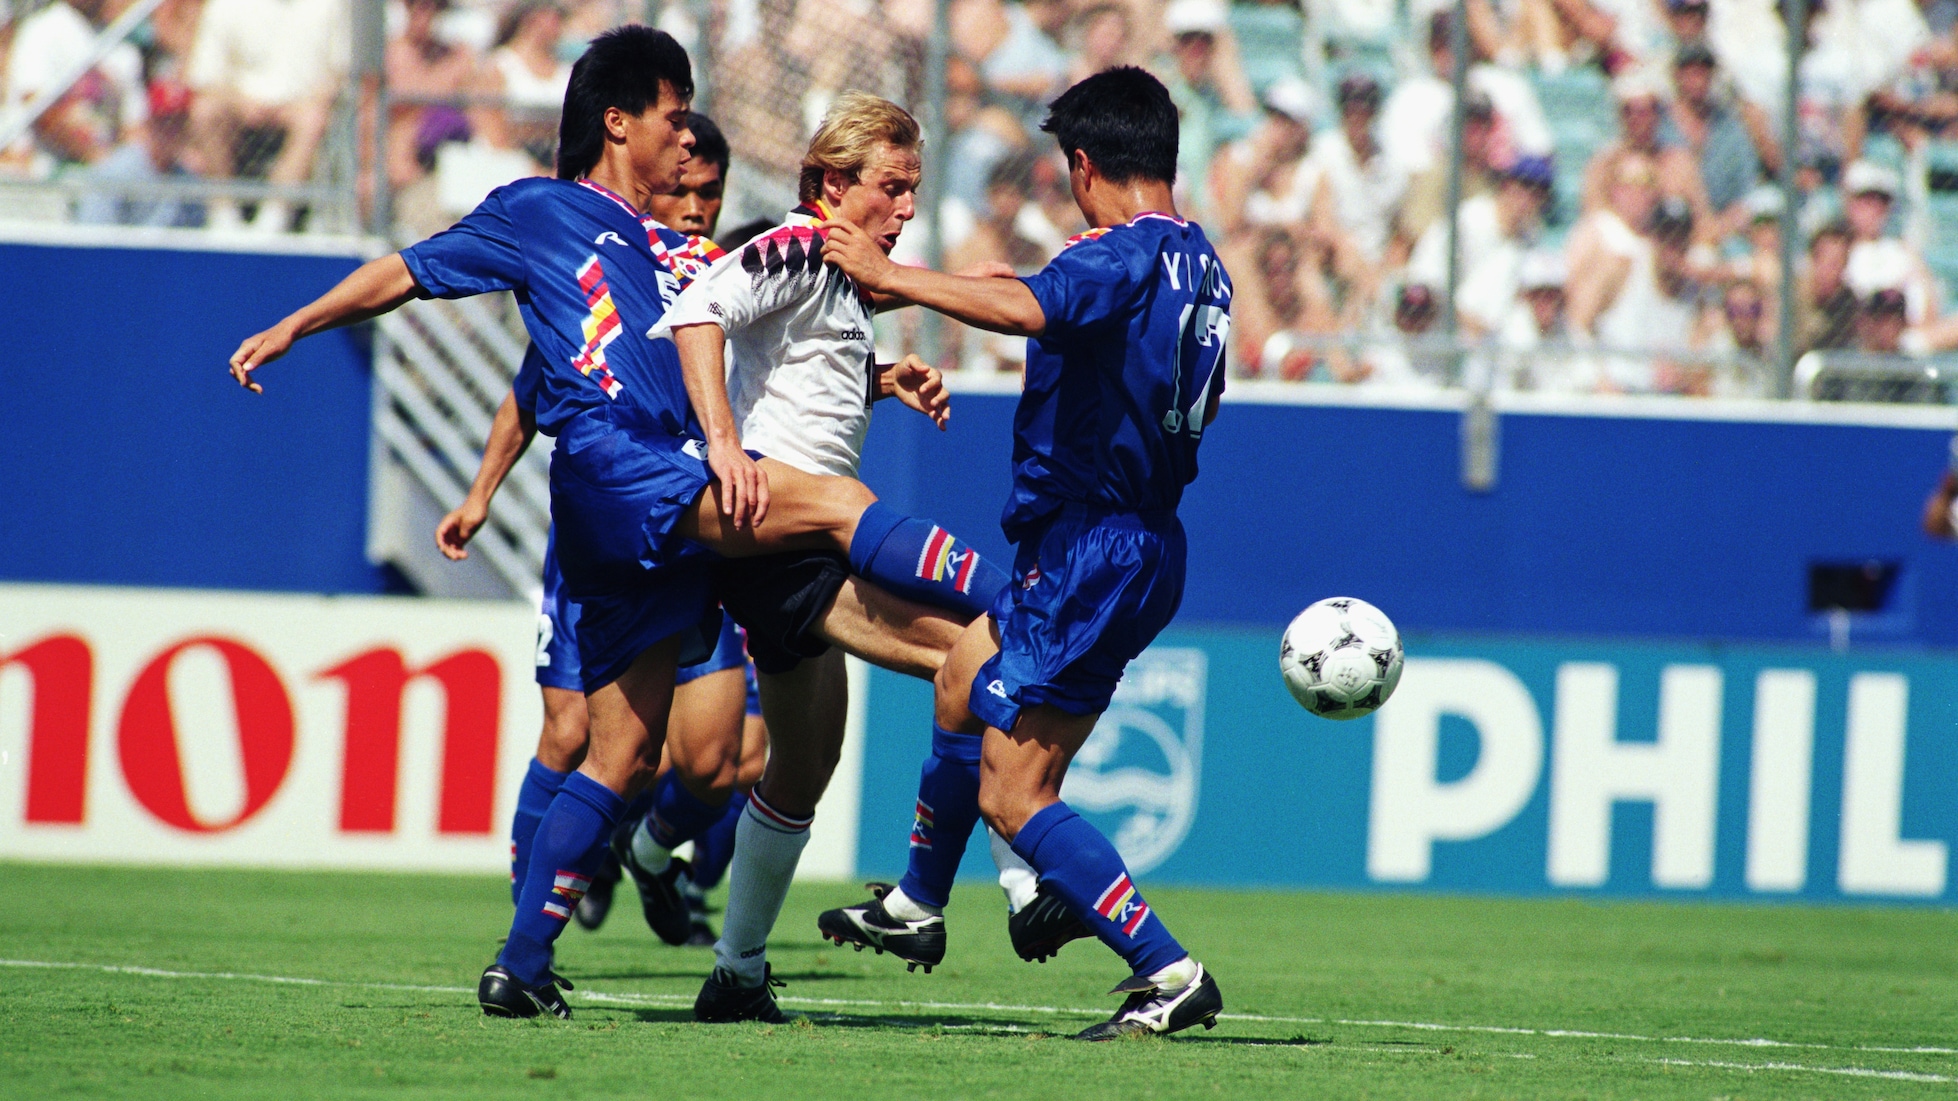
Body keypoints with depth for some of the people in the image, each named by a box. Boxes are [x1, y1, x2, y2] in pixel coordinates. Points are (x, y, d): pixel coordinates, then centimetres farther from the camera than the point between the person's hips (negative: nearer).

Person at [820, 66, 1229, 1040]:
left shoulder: (1123, 254, -18)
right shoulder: (1202, 267, 10)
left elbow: (1023, 308, -37)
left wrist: (889, 276, -30)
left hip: (1091, 551, -10)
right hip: (1144, 540, 10)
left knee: (1015, 797, -9)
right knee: (962, 686, 28)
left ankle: (1169, 973, -13)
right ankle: (917, 903, 41)